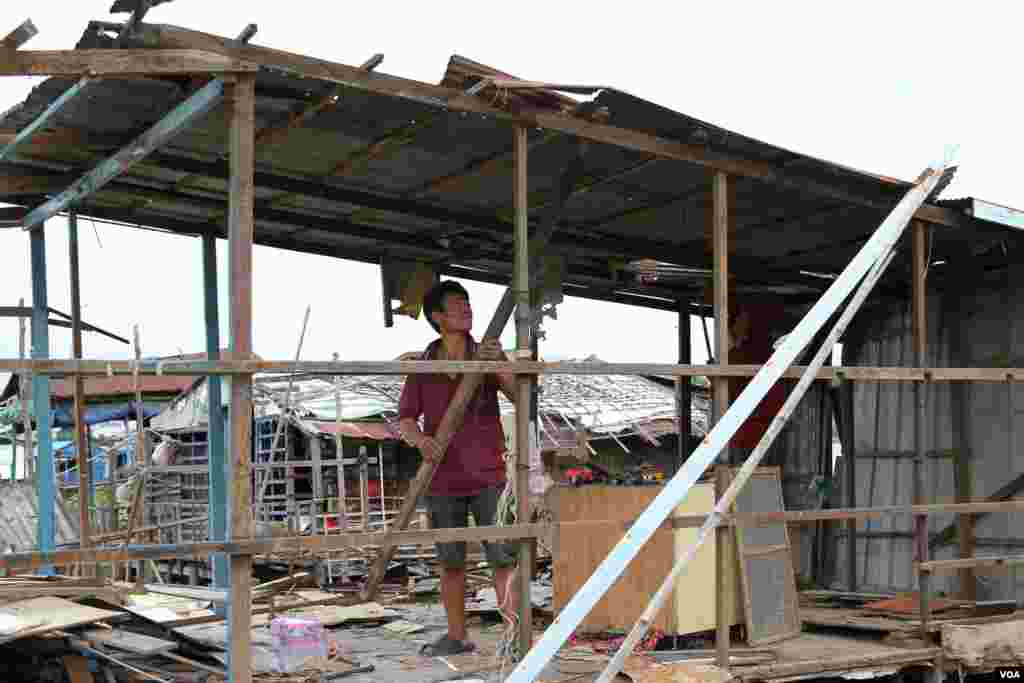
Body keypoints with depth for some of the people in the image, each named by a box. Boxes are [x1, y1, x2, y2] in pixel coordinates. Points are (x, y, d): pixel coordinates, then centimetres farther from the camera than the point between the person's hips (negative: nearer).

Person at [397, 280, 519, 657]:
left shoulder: (489, 356, 1)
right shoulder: (422, 366, 4)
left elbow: (521, 396, -11)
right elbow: (406, 418, 2)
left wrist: (498, 364, -28)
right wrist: (420, 440, -20)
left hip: (487, 475, -2)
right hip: (443, 477, 2)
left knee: (502, 557, -5)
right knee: (450, 561, 9)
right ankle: (456, 636, 19)